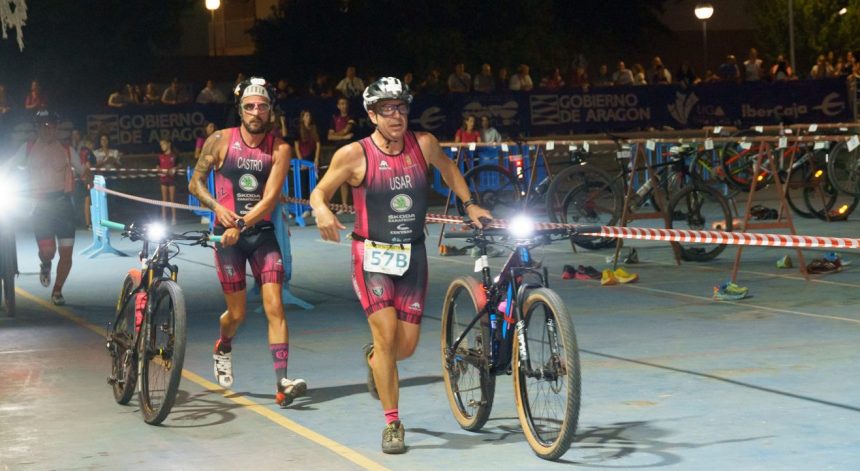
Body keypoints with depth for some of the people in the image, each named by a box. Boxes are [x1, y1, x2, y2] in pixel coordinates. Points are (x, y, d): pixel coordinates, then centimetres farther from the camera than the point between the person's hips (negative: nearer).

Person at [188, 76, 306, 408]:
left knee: (274, 307, -12)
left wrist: (242, 224, -23)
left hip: (262, 232, 0)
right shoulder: (220, 141, -4)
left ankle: (282, 383, -15)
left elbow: (270, 198, -13)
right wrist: (217, 207, -13)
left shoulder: (279, 149, -6)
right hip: (228, 233, 0)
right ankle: (223, 349, 41)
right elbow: (195, 182, 4)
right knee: (237, 312, 6)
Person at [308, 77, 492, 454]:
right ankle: (392, 424, -4)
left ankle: (375, 358, 42)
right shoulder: (354, 155, -10)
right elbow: (319, 191, -1)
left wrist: (469, 204, 14)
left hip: (412, 255, 3)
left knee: (407, 345, 3)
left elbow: (446, 166, 19)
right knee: (387, 332, -17)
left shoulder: (423, 144, -2)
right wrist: (321, 211, -23)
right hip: (372, 255, -3)